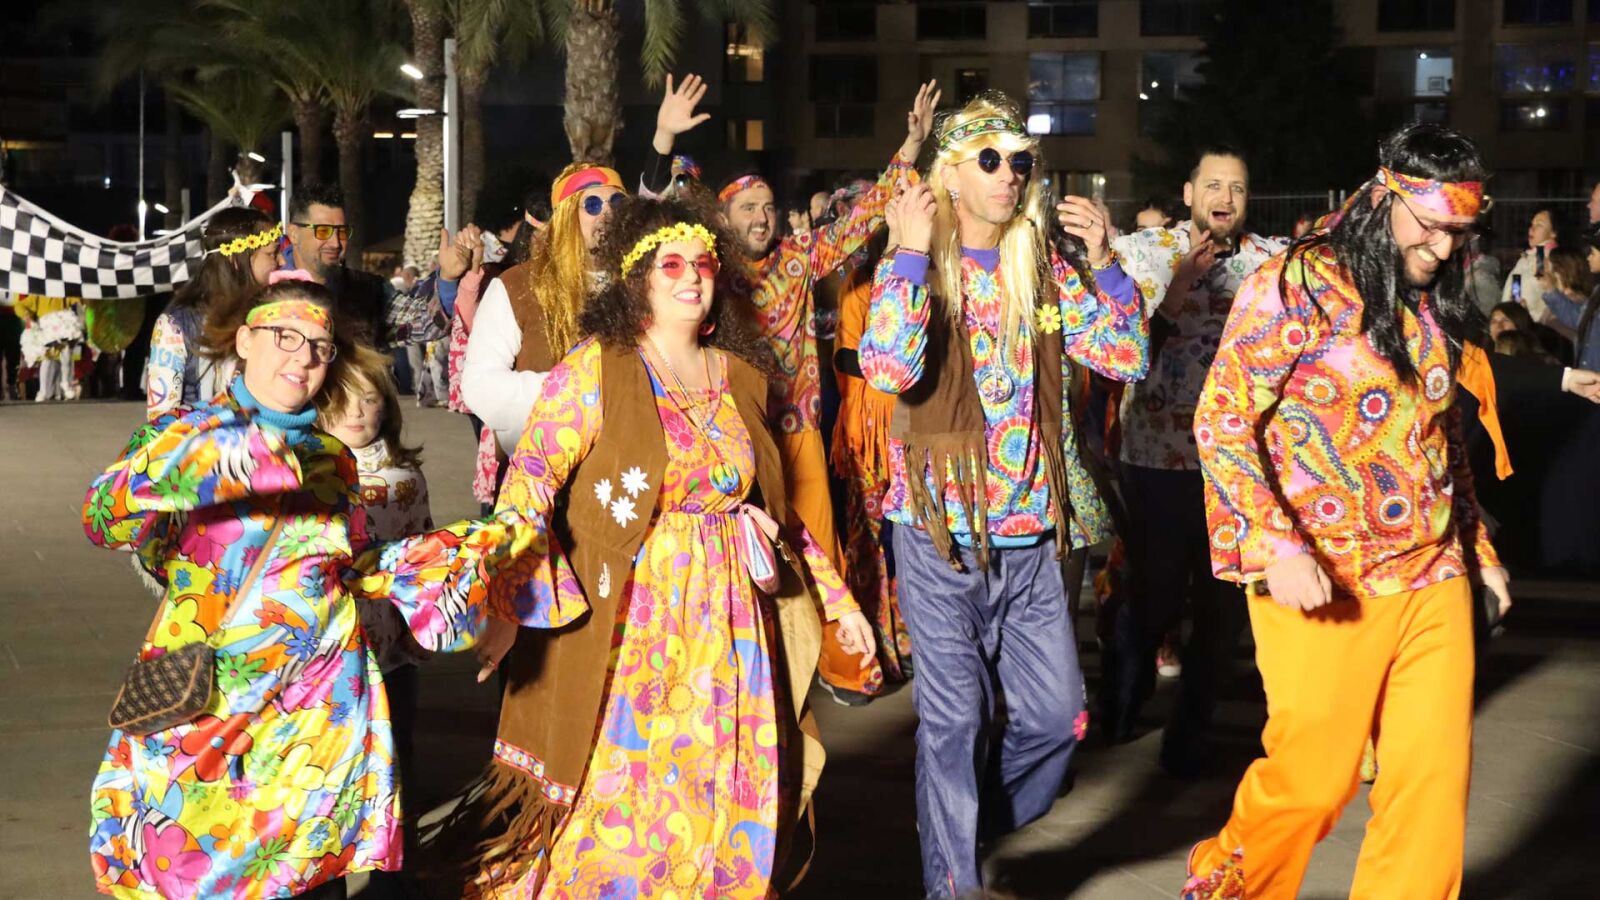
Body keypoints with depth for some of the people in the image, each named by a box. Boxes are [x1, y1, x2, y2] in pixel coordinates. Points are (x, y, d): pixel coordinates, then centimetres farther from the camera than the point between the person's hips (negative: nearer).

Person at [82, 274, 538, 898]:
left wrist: (470, 547, 12)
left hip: (319, 713, 4)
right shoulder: (179, 434, 1)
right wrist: (205, 459, -30)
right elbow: (105, 518, -15)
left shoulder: (332, 460, 14)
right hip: (203, 706, -3)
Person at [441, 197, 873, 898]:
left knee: (723, 809, 6)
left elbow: (771, 504, 22)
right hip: (627, 622, -5)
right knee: (617, 801, -3)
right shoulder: (596, 370, -5)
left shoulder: (740, 377, 13)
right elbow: (527, 486, -13)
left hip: (730, 627, 5)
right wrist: (510, 604, -27)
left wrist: (835, 595, 20)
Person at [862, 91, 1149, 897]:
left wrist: (1102, 259, -5)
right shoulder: (917, 268, -6)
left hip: (1031, 534, 5)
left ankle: (973, 827, 31)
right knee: (954, 722, 1)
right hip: (941, 532, -4)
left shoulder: (1045, 269, 7)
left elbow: (1126, 358, 3)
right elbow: (887, 370, -24)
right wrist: (909, 252, -21)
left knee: (1056, 715, 8)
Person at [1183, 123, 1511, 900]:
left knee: (1436, 776, 4)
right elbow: (1220, 419, -12)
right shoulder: (1300, 284, -9)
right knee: (1314, 777, 2)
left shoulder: (1436, 304, 11)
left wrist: (1480, 547, 21)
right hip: (1326, 585, -6)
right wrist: (1277, 546, -20)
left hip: (1433, 577, 6)